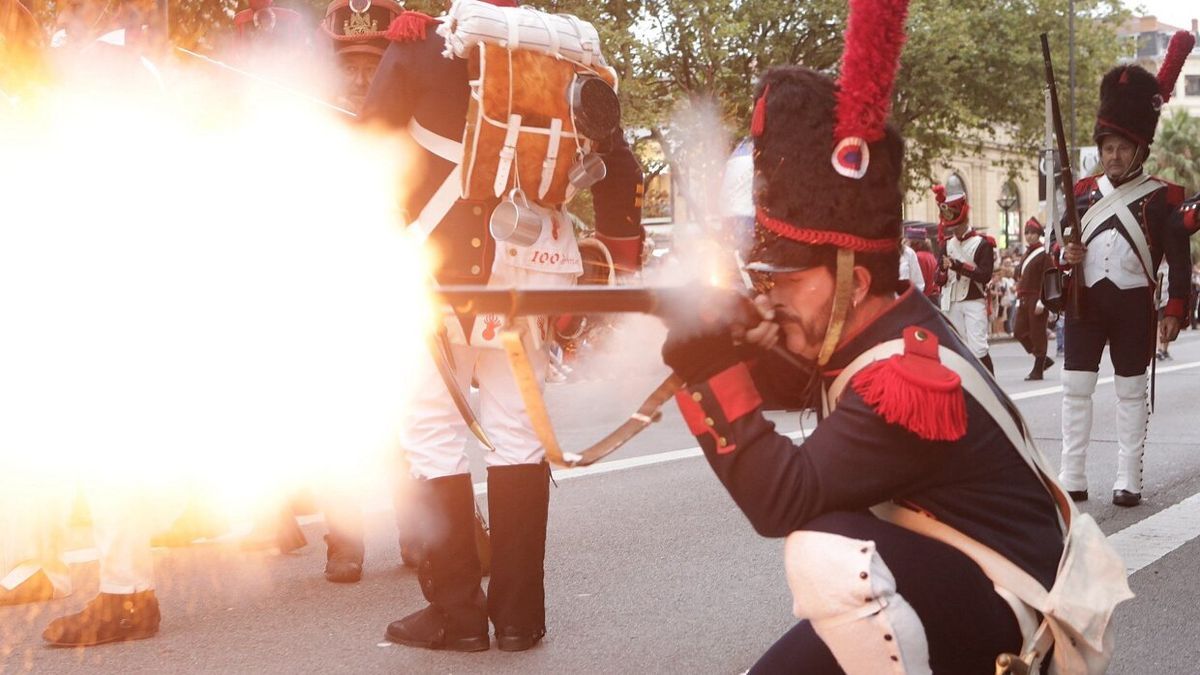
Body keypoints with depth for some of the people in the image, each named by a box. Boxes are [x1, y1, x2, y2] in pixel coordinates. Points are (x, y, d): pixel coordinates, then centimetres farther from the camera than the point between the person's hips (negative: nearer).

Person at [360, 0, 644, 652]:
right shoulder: (563, 52, 5)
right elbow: (618, 164, 6)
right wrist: (622, 266, 13)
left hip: (435, 265, -3)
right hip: (531, 266, 3)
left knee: (430, 430, 6)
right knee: (518, 432, 9)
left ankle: (457, 612, 7)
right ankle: (518, 614, 13)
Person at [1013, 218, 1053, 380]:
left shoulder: (1044, 253, -8)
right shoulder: (1026, 254, 17)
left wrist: (1041, 302, -19)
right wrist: (1019, 299, 17)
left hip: (1037, 300, -8)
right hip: (1024, 300, 8)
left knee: (1037, 334, -3)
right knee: (1019, 332, 6)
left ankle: (1038, 370, 3)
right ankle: (1043, 359, 19)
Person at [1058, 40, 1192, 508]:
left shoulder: (1163, 197, -1)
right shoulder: (1082, 193, 8)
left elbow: (1180, 260, -2)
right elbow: (1062, 247, 15)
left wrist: (1174, 312, -10)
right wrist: (1065, 256, -9)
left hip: (1134, 304, -3)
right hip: (1085, 301, 3)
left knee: (1131, 392, 4)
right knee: (1075, 388, 1)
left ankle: (1128, 481, 9)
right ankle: (1072, 479, 7)